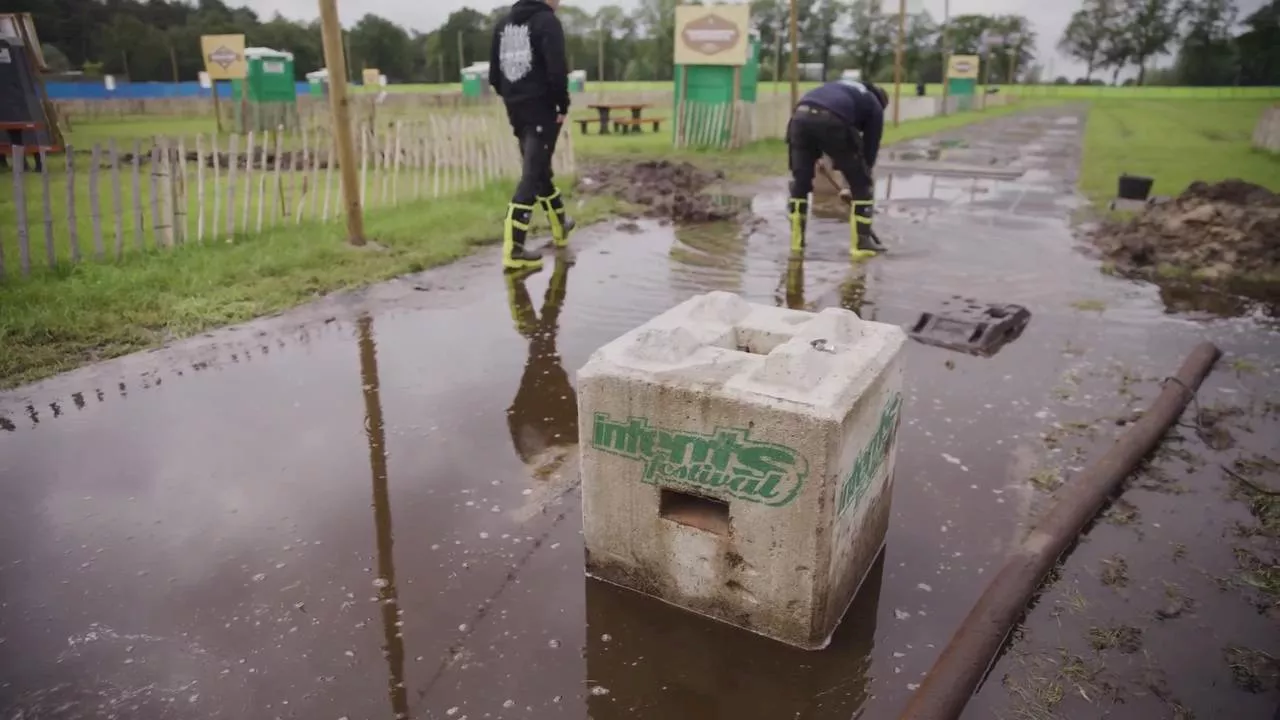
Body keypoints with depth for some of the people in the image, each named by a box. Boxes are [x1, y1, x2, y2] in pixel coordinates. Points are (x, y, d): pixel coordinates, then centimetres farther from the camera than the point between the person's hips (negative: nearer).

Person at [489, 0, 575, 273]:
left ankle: (560, 226, 37)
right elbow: (556, 69, -19)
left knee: (540, 168, 20)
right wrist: (563, 104, -8)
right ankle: (514, 249, -12)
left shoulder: (504, 22, 14)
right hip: (541, 108, -8)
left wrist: (510, 96, 19)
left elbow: (494, 71, 14)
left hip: (515, 109, 8)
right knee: (531, 175, -7)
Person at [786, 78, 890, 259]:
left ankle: (797, 239, 24)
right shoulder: (875, 107, 27)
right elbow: (870, 148, 25)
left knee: (800, 181, 21)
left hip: (801, 116, 4)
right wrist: (859, 185, 32)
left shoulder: (842, 87, 42)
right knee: (861, 184, 12)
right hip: (832, 121, -4)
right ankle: (861, 242, 14)